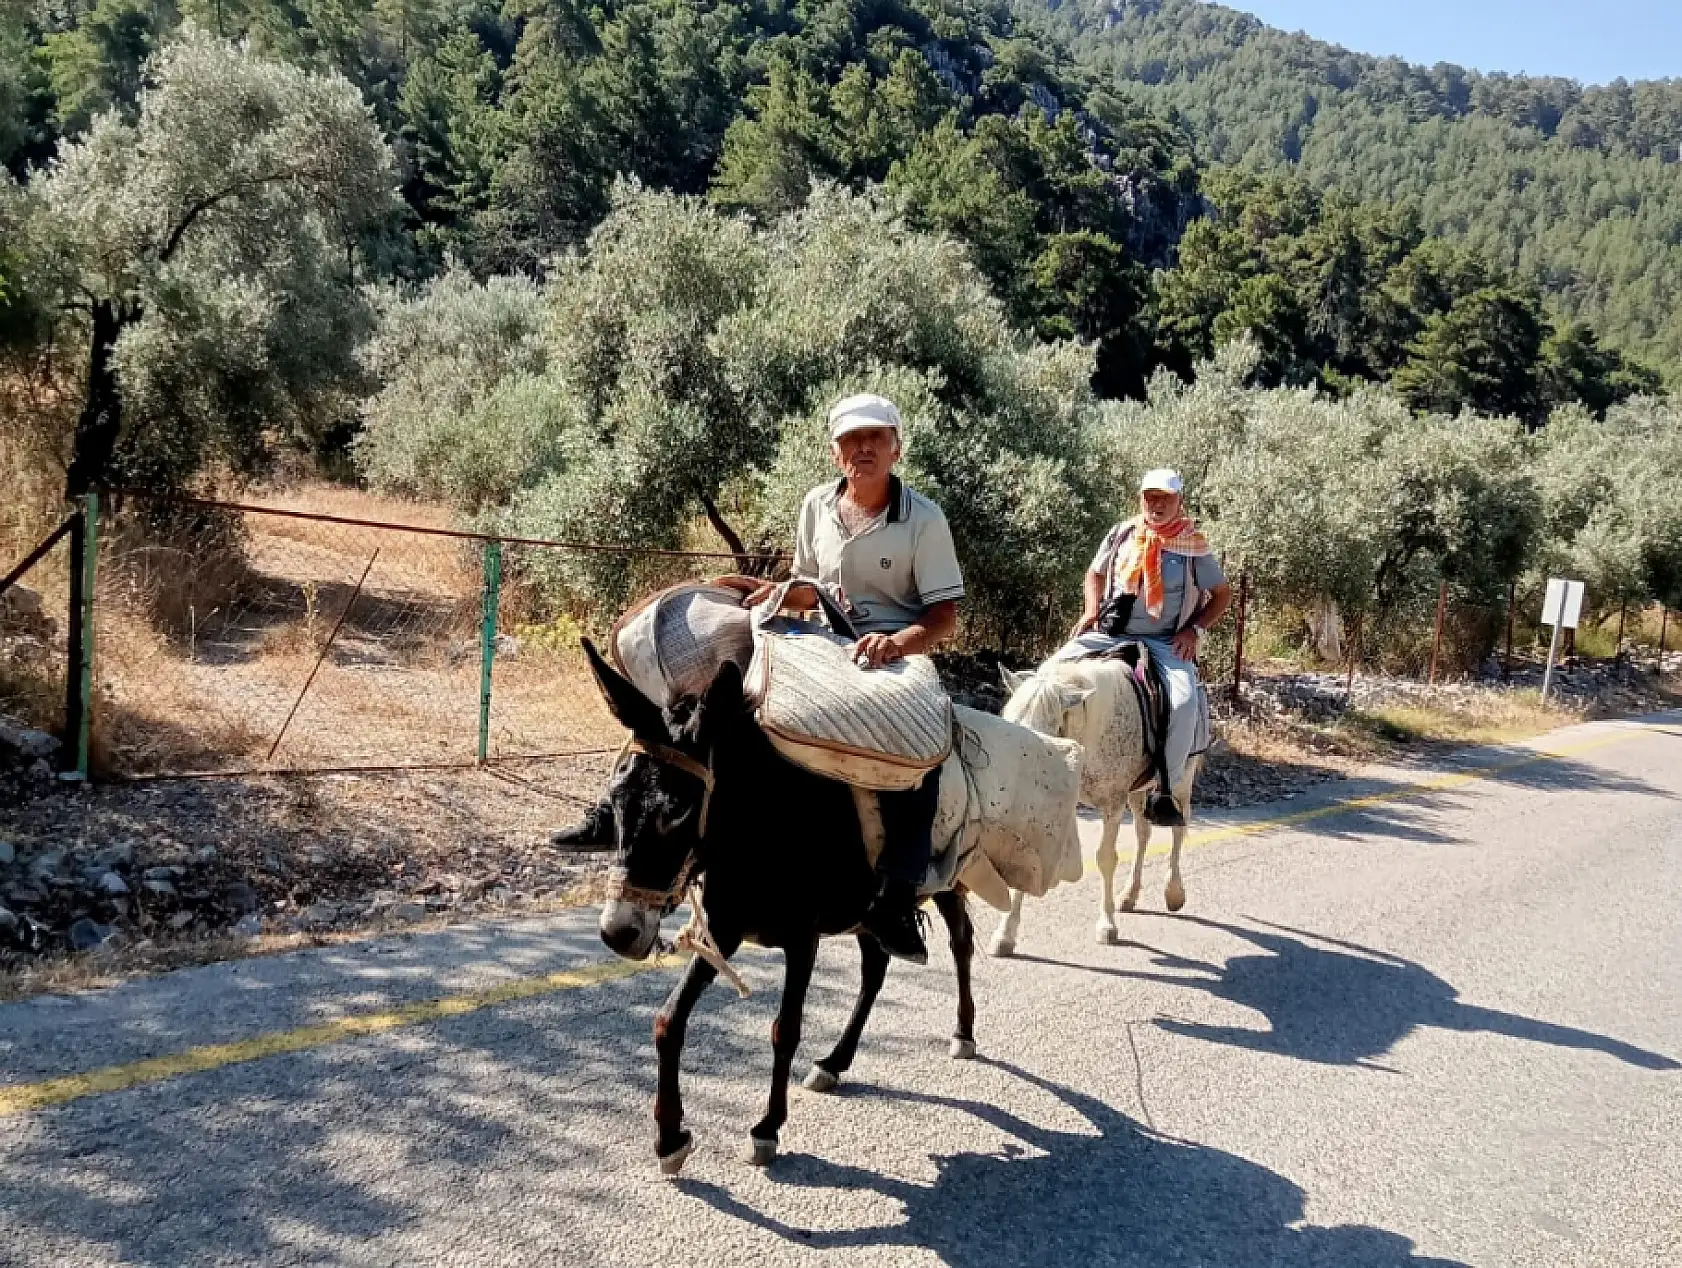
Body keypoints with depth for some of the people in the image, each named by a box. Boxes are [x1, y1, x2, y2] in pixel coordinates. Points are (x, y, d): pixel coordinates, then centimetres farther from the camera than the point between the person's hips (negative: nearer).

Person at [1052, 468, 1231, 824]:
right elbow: (1095, 574, 21)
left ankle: (1165, 790, -18)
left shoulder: (1194, 547, 0)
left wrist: (1195, 629, -6)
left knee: (1183, 702, -30)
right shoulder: (1122, 534, 7)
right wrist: (1091, 611, 3)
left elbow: (1222, 595, 8)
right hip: (1110, 635, 3)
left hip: (1165, 644, -3)